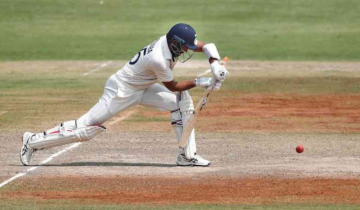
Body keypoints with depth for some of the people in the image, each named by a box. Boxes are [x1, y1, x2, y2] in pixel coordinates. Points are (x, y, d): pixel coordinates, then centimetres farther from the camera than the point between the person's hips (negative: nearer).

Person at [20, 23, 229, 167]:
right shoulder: (158, 59, -33)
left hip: (141, 88, 9)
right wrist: (199, 82, -16)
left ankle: (187, 156, 2)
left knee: (183, 102, -2)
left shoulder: (173, 41, -9)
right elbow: (172, 86, -17)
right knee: (87, 127, -7)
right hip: (121, 91, -9)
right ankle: (34, 141, 6)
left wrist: (216, 65, -18)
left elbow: (207, 46, -2)